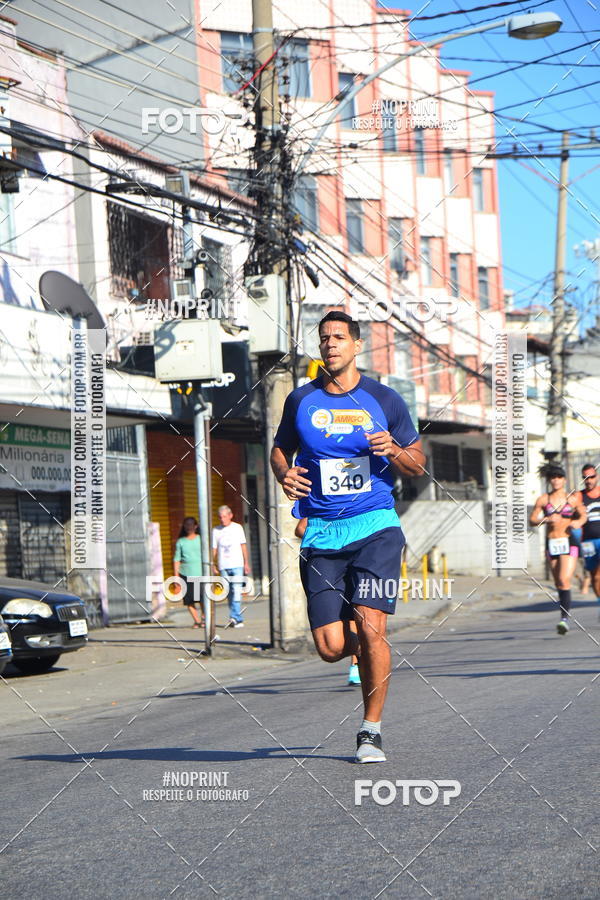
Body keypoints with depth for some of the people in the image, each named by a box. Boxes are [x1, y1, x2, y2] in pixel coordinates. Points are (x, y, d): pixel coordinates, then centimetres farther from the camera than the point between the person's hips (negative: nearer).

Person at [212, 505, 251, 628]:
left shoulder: (237, 528, 8)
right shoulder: (216, 530, 8)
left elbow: (243, 546, 11)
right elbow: (213, 549, 8)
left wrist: (246, 563, 7)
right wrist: (213, 565, 0)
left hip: (237, 564, -2)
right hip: (223, 566, 2)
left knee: (236, 591, -14)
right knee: (229, 593, 3)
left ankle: (234, 617, -18)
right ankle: (238, 619, 7)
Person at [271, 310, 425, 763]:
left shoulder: (384, 400, 4)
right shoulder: (301, 400, 8)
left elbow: (418, 462, 11)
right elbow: (280, 449, 21)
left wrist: (392, 450, -11)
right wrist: (285, 474, -2)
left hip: (375, 525, -2)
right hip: (321, 532, 2)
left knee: (371, 627, -16)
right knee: (331, 648, -5)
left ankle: (371, 730, 1)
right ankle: (367, 649, 34)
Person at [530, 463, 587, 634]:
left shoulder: (573, 499, 2)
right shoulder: (543, 500, 3)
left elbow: (583, 515, 16)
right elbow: (532, 520, 3)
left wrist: (578, 522, -6)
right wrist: (547, 519, -15)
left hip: (568, 542, -2)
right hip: (551, 543, 3)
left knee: (564, 580, -16)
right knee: (559, 583, 10)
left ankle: (565, 618, -18)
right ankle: (564, 611, 26)